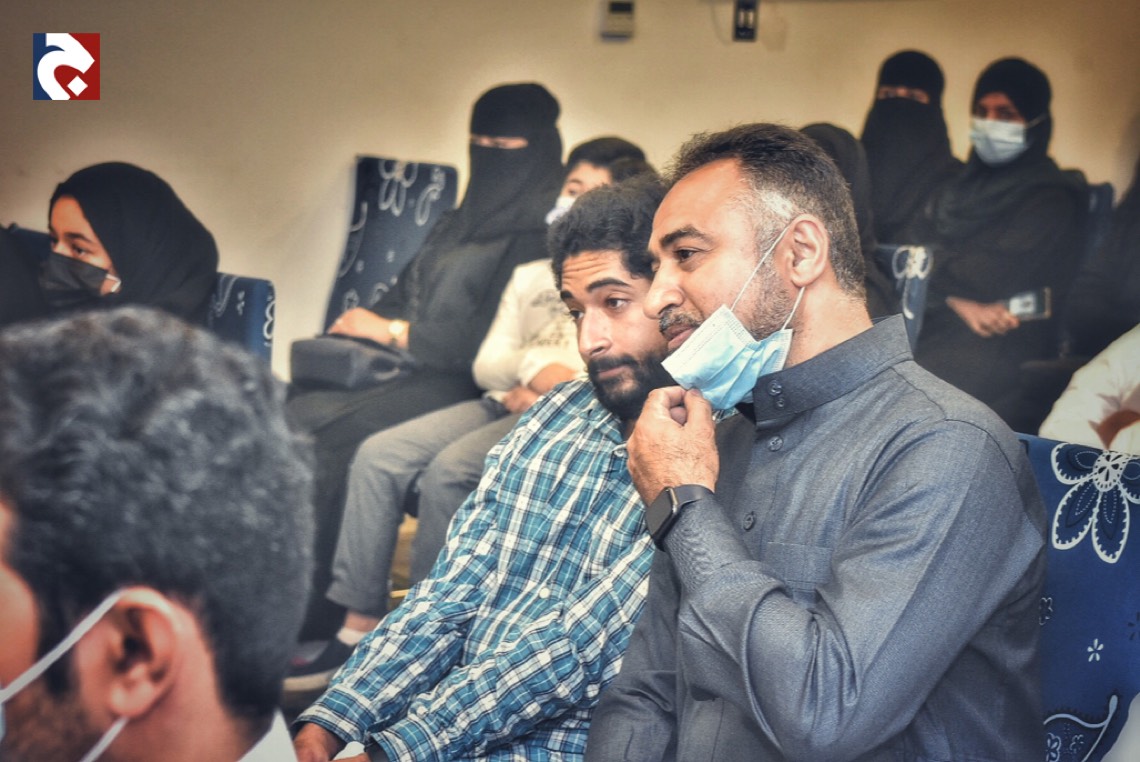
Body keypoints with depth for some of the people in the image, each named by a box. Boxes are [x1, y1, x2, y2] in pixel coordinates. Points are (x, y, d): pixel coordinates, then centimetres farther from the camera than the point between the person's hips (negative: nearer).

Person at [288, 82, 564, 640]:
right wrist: (363, 323, 2)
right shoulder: (457, 223, 23)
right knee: (284, 415, -13)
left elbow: (498, 337, -13)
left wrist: (395, 332, -10)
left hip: (458, 384, -8)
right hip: (404, 369, 8)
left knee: (329, 436, -27)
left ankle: (317, 617, -18)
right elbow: (403, 296, 23)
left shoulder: (542, 233, -5)